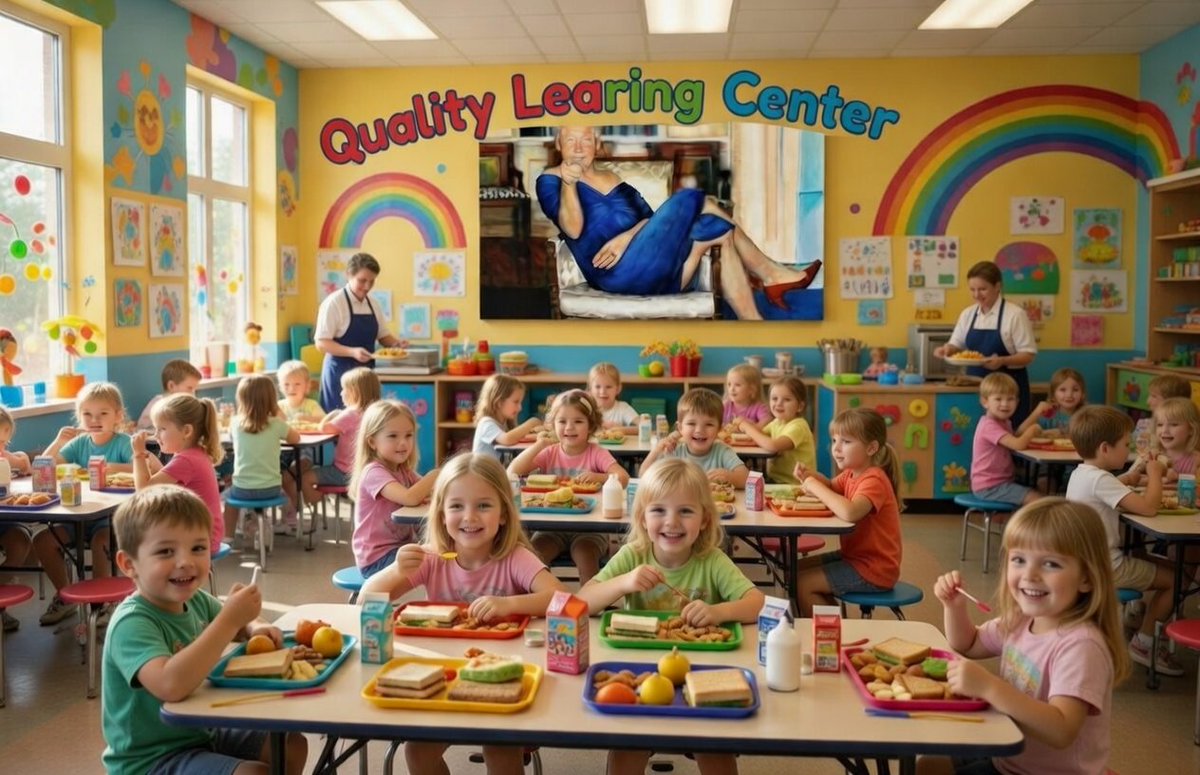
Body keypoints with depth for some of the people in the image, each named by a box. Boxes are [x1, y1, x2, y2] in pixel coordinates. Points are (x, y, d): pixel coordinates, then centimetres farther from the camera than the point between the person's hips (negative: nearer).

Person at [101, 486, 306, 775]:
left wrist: (255, 627, -6)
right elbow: (170, 685, -44)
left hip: (201, 731, 8)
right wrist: (229, 619, -38)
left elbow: (233, 628, 19)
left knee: (292, 746, 13)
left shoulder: (196, 600, -3)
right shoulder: (132, 623, -26)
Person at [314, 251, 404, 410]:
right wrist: (353, 352, -26)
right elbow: (321, 343, -13)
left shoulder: (373, 305, 9)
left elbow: (383, 335, 18)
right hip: (341, 371, -6)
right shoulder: (334, 302, -9)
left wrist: (395, 344, -4)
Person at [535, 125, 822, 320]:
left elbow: (650, 218, 11)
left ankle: (754, 321, -11)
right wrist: (568, 184, -28)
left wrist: (626, 237, -11)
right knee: (691, 200, -13)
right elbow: (573, 229, -11)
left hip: (649, 273, 7)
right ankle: (771, 274, -4)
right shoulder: (550, 179, 6)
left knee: (720, 231, -9)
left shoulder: (611, 179, 25)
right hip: (616, 273, -7)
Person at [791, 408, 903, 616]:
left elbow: (849, 512, -43)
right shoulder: (851, 474, 3)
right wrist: (810, 475, -2)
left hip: (873, 570, -9)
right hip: (855, 556, 9)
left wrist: (816, 487, -29)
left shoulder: (874, 481, -24)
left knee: (802, 583, -14)